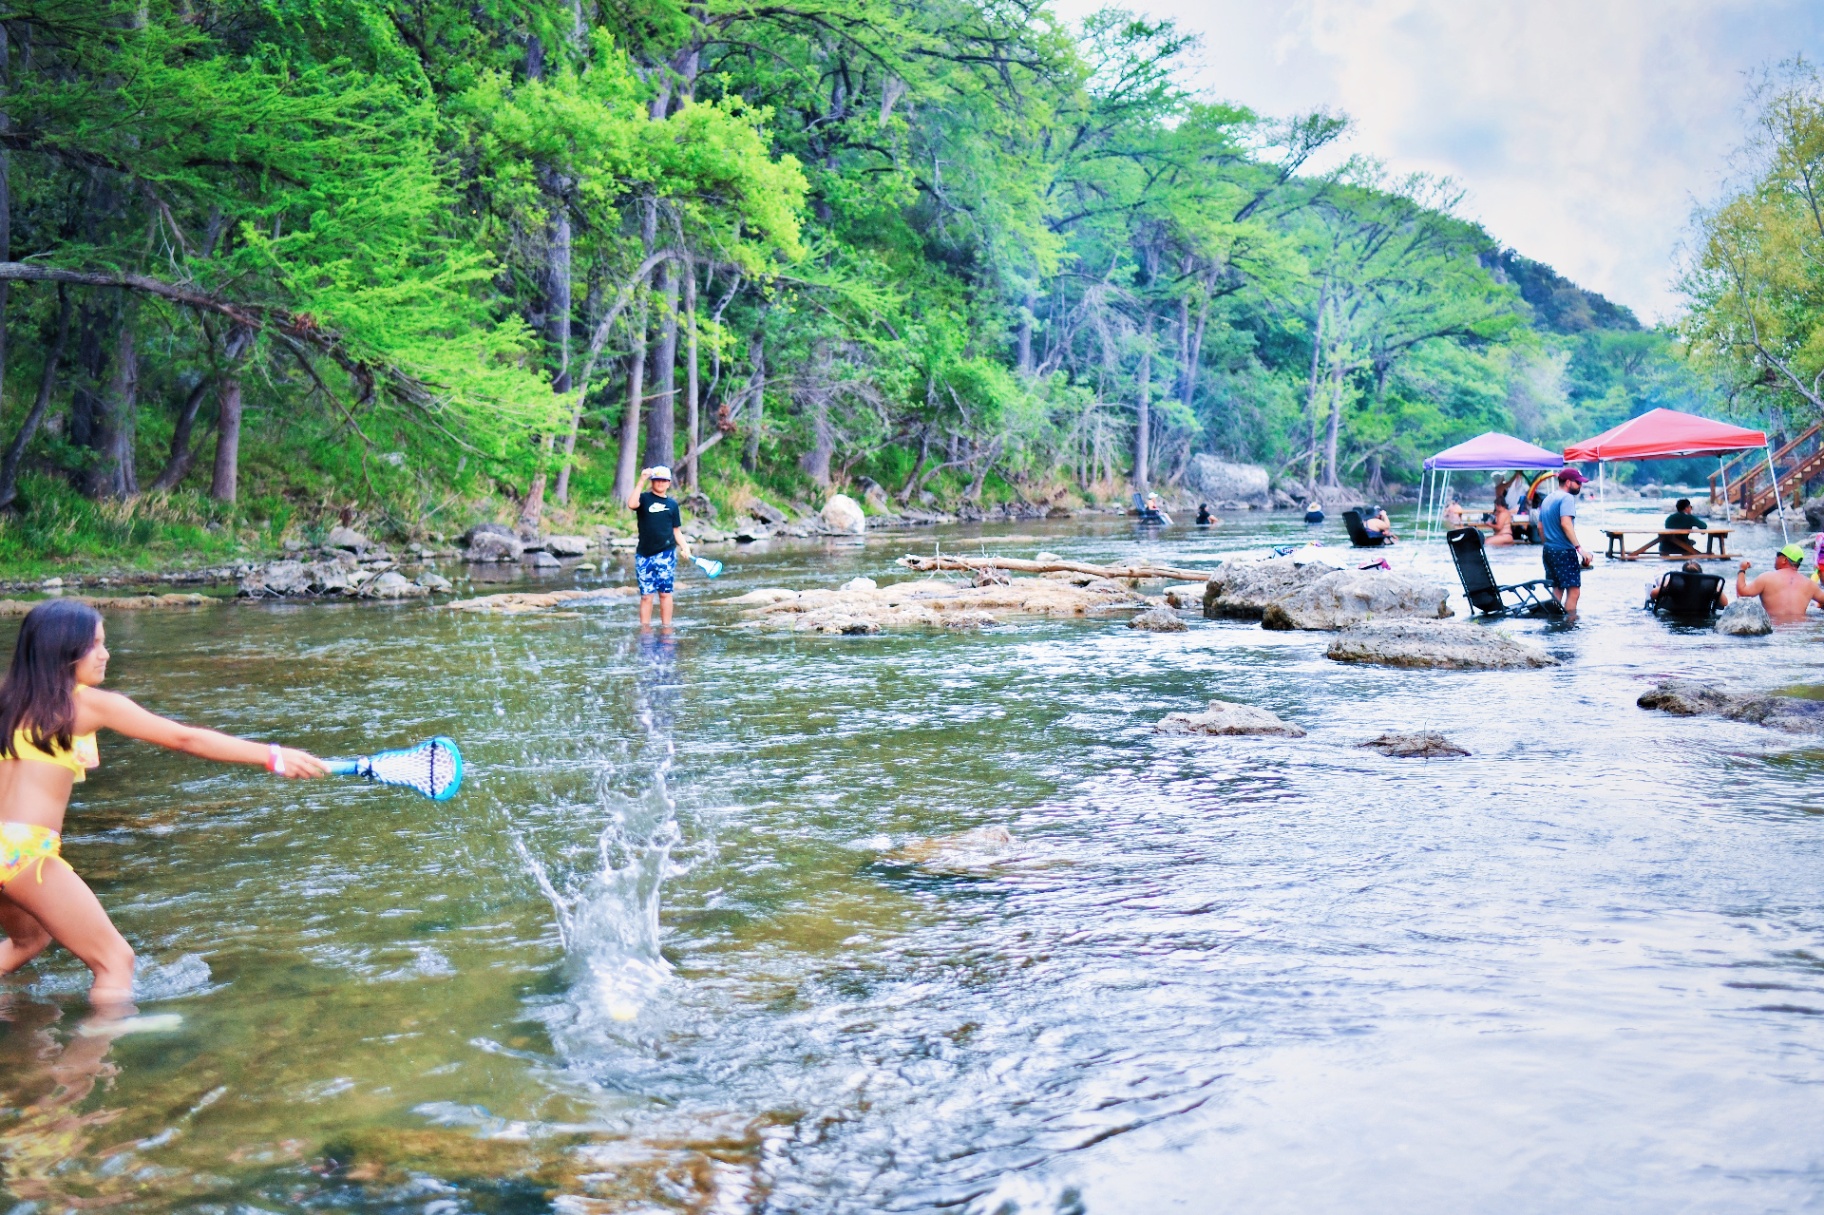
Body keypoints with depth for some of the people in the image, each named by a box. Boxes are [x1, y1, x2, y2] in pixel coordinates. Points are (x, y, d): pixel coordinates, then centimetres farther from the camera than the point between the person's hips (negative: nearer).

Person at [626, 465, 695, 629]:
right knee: (646, 595, 2)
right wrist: (642, 481, -19)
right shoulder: (644, 498, 4)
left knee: (665, 593, 2)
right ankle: (645, 628, 7)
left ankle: (666, 626, 8)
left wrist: (685, 547, -3)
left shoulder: (672, 504, 11)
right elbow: (631, 504, -19)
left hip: (666, 554, 1)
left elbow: (676, 530, 13)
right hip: (644, 554, -1)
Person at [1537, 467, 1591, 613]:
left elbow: (1540, 527, 22)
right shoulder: (1567, 498, -11)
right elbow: (1566, 524, -23)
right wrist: (1580, 548, -26)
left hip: (1549, 550, 9)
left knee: (1557, 590, 15)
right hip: (1564, 551, -9)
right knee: (1574, 590, -9)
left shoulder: (1547, 500, 17)